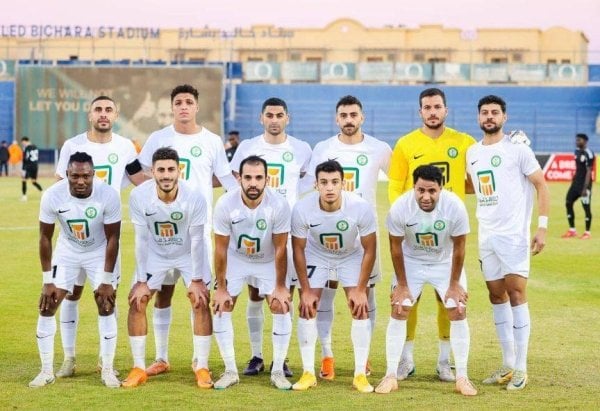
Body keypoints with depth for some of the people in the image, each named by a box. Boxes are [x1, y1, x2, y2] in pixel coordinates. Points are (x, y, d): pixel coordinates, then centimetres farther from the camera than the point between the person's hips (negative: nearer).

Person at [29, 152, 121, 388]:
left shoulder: (108, 196, -29)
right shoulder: (52, 196, -26)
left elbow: (112, 239, -18)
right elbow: (45, 238, -14)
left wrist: (107, 281, -16)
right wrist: (47, 280, -13)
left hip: (99, 252, -1)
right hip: (67, 252, 1)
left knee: (106, 306, -9)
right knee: (47, 306, -5)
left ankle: (107, 370, 3)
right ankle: (47, 371, 5)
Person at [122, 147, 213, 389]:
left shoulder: (194, 198, -30)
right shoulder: (139, 196, -27)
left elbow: (197, 240, -19)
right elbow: (142, 240, -18)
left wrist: (197, 280, -16)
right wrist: (141, 281, -15)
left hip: (189, 253, -1)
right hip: (155, 253, 1)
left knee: (201, 301, -12)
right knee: (136, 302, -7)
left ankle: (202, 368, -1)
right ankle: (139, 368, 4)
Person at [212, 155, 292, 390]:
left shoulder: (279, 205, -30)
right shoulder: (225, 204, -29)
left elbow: (280, 249, -18)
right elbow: (221, 249, -17)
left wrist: (280, 286, -12)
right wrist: (221, 288, -13)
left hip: (268, 262, 0)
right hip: (236, 259, 1)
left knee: (282, 309, -10)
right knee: (221, 309, -7)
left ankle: (278, 371, 3)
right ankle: (230, 371, 3)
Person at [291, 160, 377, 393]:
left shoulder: (361, 208, -33)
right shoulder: (302, 209, -31)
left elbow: (369, 250, -18)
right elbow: (298, 250, -14)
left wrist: (361, 290, -16)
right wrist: (305, 290, -12)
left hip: (352, 257, 0)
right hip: (316, 255, 0)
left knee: (361, 310, -10)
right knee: (307, 309, -8)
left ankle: (360, 374, -1)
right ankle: (308, 373, 2)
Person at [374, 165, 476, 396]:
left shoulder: (455, 206, -30)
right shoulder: (400, 208, -29)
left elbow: (459, 247, -16)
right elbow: (396, 247, -14)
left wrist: (454, 284, -10)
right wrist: (402, 285, -9)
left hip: (445, 262, 0)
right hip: (411, 261, 0)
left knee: (458, 312, -7)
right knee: (398, 311, -7)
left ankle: (462, 378, 3)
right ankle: (391, 376, 1)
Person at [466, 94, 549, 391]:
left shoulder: (517, 149, -6)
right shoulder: (472, 153, 11)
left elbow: (541, 186, -6)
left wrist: (542, 227, -13)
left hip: (514, 234, -6)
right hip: (486, 235, 6)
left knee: (516, 294, -8)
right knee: (496, 296, 8)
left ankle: (521, 368, -3)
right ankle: (508, 365, 16)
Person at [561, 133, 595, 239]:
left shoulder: (588, 154, -15)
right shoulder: (577, 152, 11)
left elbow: (589, 172, -18)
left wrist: (585, 188, -22)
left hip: (584, 183, -9)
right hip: (576, 182, 9)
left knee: (586, 207, -3)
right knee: (568, 203, 7)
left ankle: (587, 232, 7)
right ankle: (572, 230, 15)